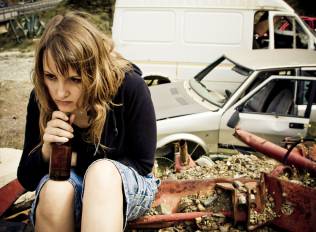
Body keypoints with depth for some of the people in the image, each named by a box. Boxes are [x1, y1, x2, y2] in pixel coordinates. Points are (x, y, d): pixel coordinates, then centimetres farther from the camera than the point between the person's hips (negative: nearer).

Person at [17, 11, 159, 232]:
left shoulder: (129, 87, -23)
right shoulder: (41, 99, -14)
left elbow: (142, 163, -13)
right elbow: (27, 180, -5)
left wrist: (77, 159, -17)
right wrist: (47, 151, -27)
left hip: (125, 186, -1)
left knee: (102, 171, -36)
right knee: (55, 190, -34)